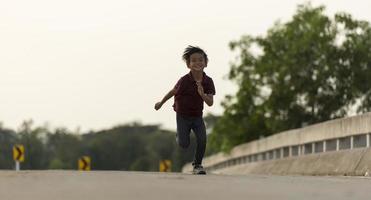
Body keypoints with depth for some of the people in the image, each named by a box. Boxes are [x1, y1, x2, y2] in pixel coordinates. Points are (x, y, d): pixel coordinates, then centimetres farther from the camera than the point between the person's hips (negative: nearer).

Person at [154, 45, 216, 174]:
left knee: (202, 140, -14)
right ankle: (179, 135, 35)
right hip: (183, 116, -2)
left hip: (198, 116, 2)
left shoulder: (208, 82, -13)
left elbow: (210, 103, -17)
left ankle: (197, 165, 9)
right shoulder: (184, 80, -21)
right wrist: (161, 103, 10)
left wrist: (202, 94, -37)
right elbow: (173, 92, -4)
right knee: (184, 145, -4)